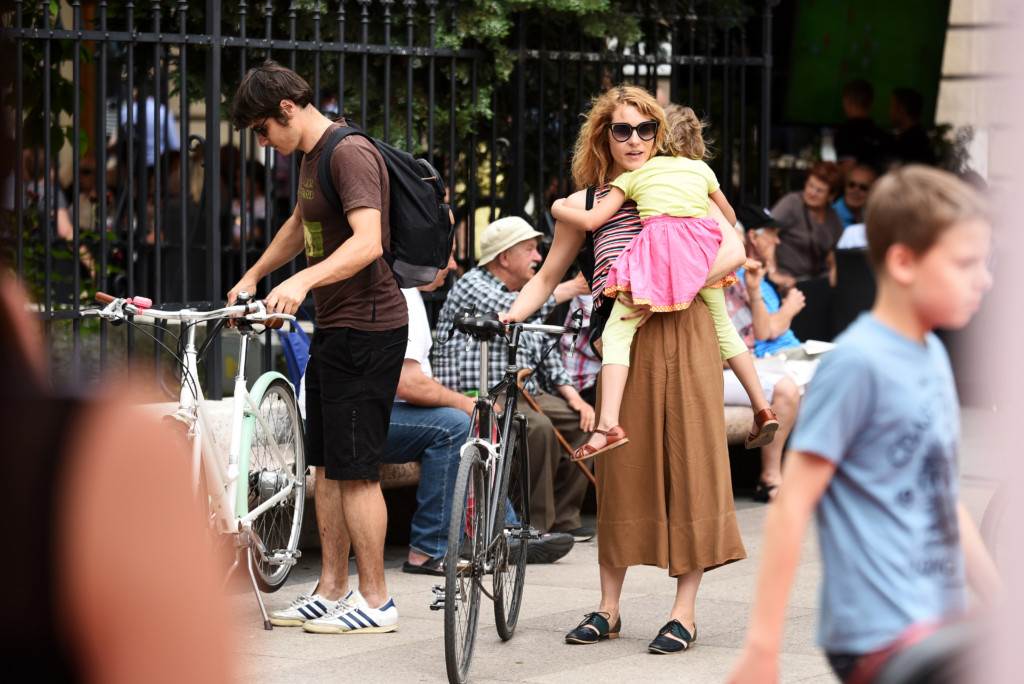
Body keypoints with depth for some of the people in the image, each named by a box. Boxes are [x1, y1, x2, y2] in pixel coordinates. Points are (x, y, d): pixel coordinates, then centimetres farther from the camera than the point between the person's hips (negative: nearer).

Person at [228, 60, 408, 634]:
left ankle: (376, 601, -1)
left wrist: (303, 281, -41)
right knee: (326, 464, 12)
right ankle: (333, 590, 18)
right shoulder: (313, 156, 15)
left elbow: (367, 242, -30)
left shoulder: (350, 153, -17)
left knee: (355, 469, -7)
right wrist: (252, 277, 36)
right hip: (334, 325, 10)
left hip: (366, 326, -10)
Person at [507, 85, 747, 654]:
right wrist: (508, 318, 4)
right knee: (622, 468, 3)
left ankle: (685, 611, 2)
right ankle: (609, 609, 12)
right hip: (623, 344, 2)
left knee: (688, 462, -2)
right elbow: (548, 276, 19)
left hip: (684, 332, -2)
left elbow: (733, 250, -3)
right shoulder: (586, 203, 13)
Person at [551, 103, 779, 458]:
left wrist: (559, 209, 30)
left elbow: (591, 220, 12)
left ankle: (609, 424, -20)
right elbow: (730, 217, 35)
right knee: (722, 326, 24)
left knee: (618, 330, -2)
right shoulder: (700, 169, 25)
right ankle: (762, 408, 21)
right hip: (703, 245, 4)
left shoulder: (633, 175, 17)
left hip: (657, 245, -3)